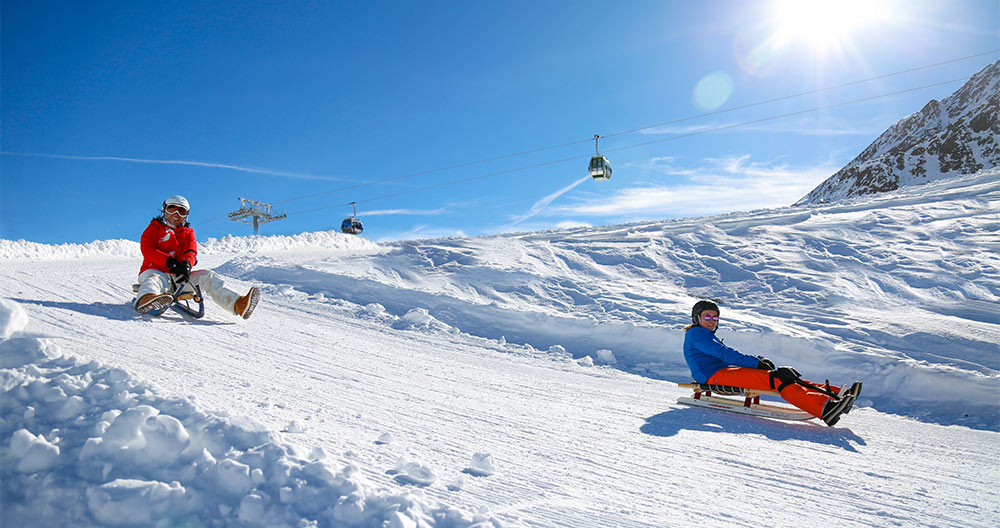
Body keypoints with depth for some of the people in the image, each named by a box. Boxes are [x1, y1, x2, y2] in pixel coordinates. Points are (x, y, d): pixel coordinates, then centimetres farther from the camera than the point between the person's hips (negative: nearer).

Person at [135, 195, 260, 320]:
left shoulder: (188, 233, 23)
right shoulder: (155, 227, 15)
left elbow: (191, 252, 4)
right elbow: (147, 249, -2)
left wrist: (186, 263, -22)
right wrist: (169, 261, -19)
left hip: (179, 277, 3)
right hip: (155, 270, -3)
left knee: (207, 276, -19)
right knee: (155, 280, -38)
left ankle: (237, 304, -40)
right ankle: (145, 299, -77)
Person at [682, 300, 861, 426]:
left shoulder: (709, 337, 30)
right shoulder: (695, 334, -2)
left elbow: (730, 356, 23)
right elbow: (724, 353, -13)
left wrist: (759, 361, 5)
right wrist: (756, 362, -17)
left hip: (728, 370, 10)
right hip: (715, 376, -10)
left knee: (786, 376, -4)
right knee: (776, 379, -25)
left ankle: (833, 395, -14)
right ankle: (824, 409, -39)